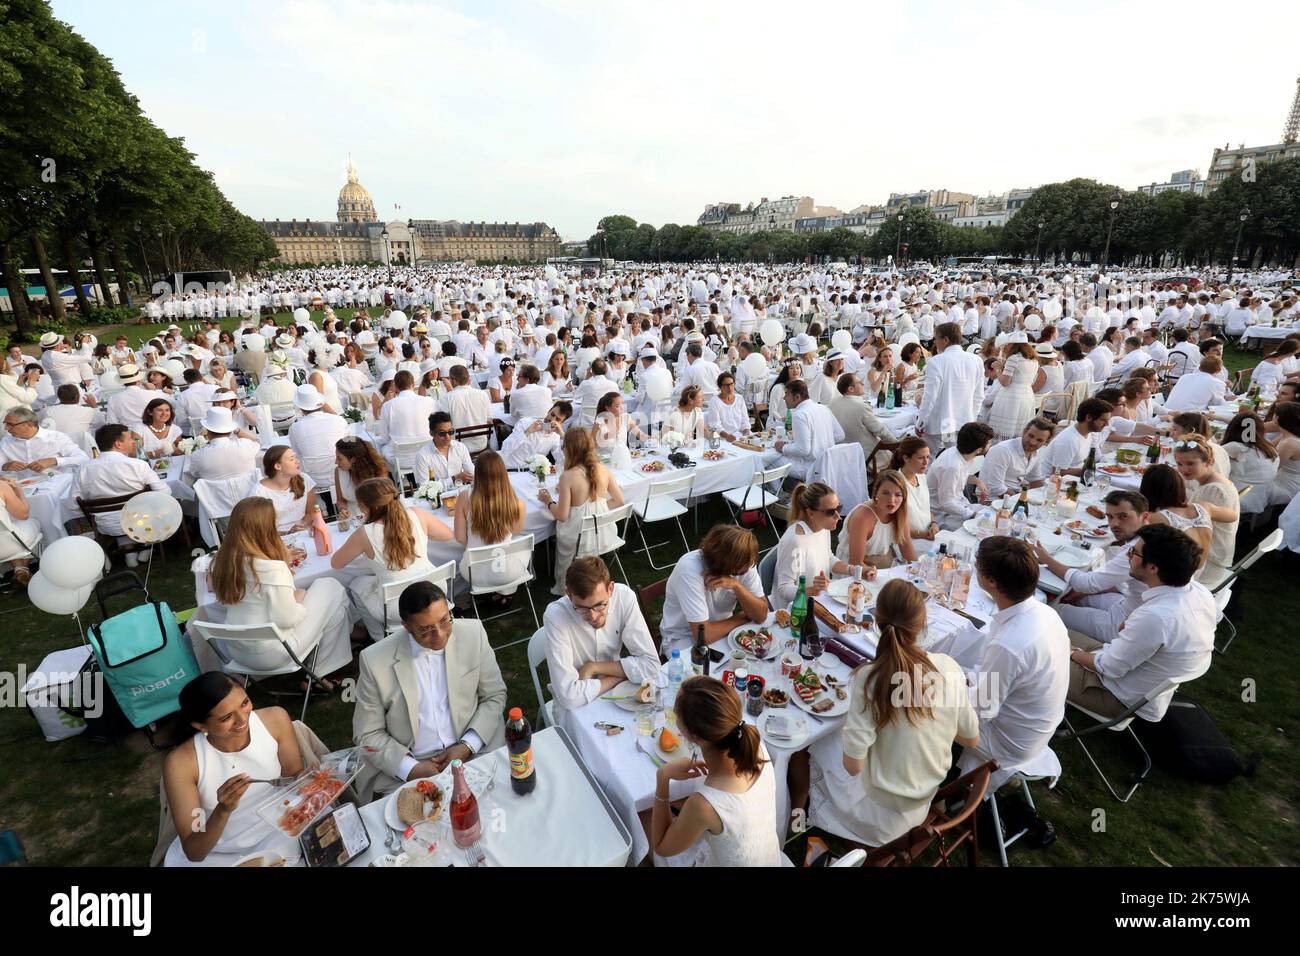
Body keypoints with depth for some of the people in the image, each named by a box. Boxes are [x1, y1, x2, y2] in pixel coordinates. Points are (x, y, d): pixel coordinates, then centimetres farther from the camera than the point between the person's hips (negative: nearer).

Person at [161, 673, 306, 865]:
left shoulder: (275, 719, -13)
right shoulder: (181, 763, -18)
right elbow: (193, 853, -14)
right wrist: (223, 811, -31)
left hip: (277, 835, 1)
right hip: (214, 854, 0)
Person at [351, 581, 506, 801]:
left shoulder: (473, 633, -7)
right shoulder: (375, 660, -10)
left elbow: (495, 696, 4)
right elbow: (367, 735, 0)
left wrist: (467, 747, -9)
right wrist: (412, 769, -13)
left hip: (474, 754, 1)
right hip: (404, 769, 0)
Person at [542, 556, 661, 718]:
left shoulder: (625, 597, -17)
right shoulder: (555, 616, -24)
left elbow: (651, 665, -15)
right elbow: (569, 696, -26)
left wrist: (593, 667, -18)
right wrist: (621, 675, -15)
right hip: (576, 709, -3)